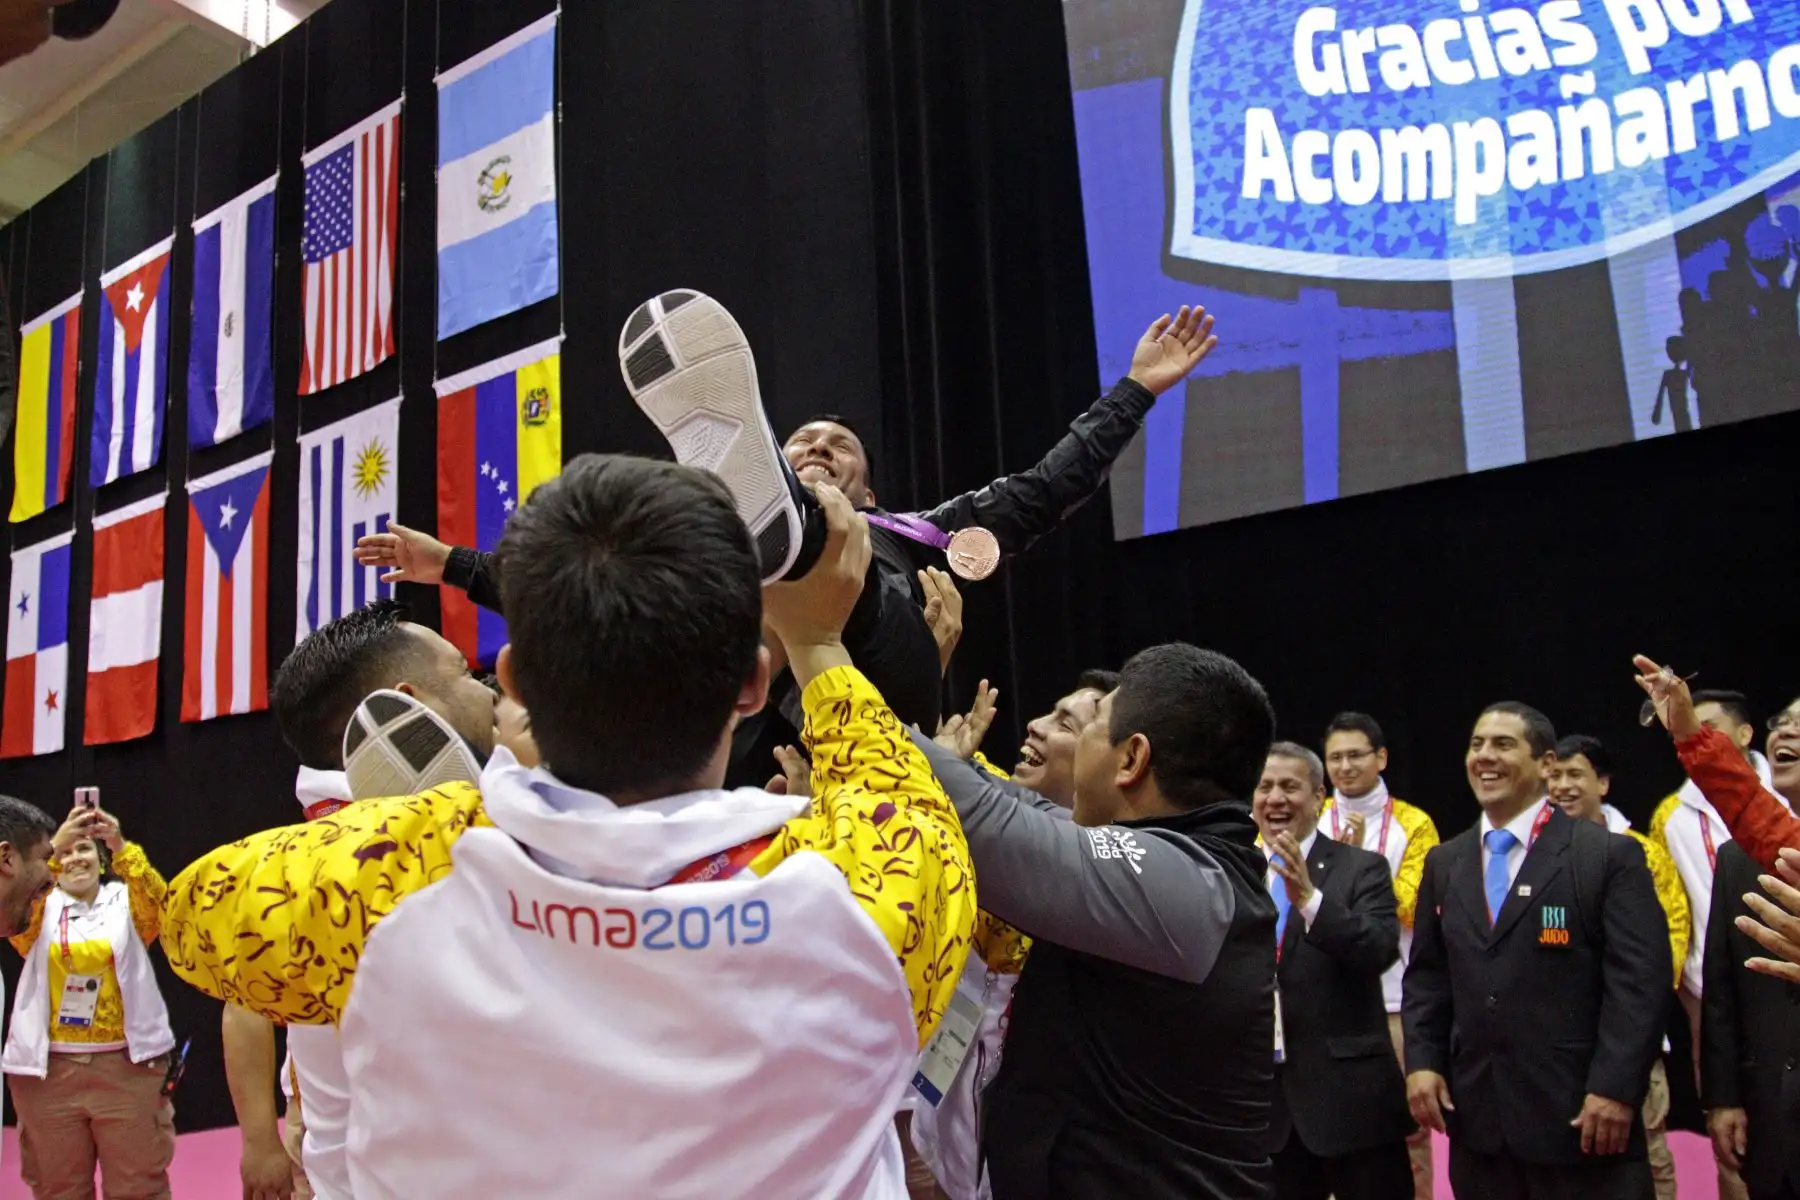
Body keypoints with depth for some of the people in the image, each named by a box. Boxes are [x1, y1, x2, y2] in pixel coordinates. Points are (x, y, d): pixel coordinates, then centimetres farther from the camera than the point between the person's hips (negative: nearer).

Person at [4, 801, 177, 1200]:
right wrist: (53, 846, -30)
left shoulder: (126, 902, 5)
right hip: (48, 1070, 1)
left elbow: (157, 905, -16)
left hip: (127, 1064, -1)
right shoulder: (39, 910, 7)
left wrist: (121, 846, -31)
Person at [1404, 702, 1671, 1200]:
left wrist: (1615, 1088, -15)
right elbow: (1426, 975, 14)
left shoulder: (1610, 856, -3)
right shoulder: (1443, 863, 12)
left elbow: (1640, 979, -9)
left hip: (1579, 1116, -4)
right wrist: (1421, 1062, 2)